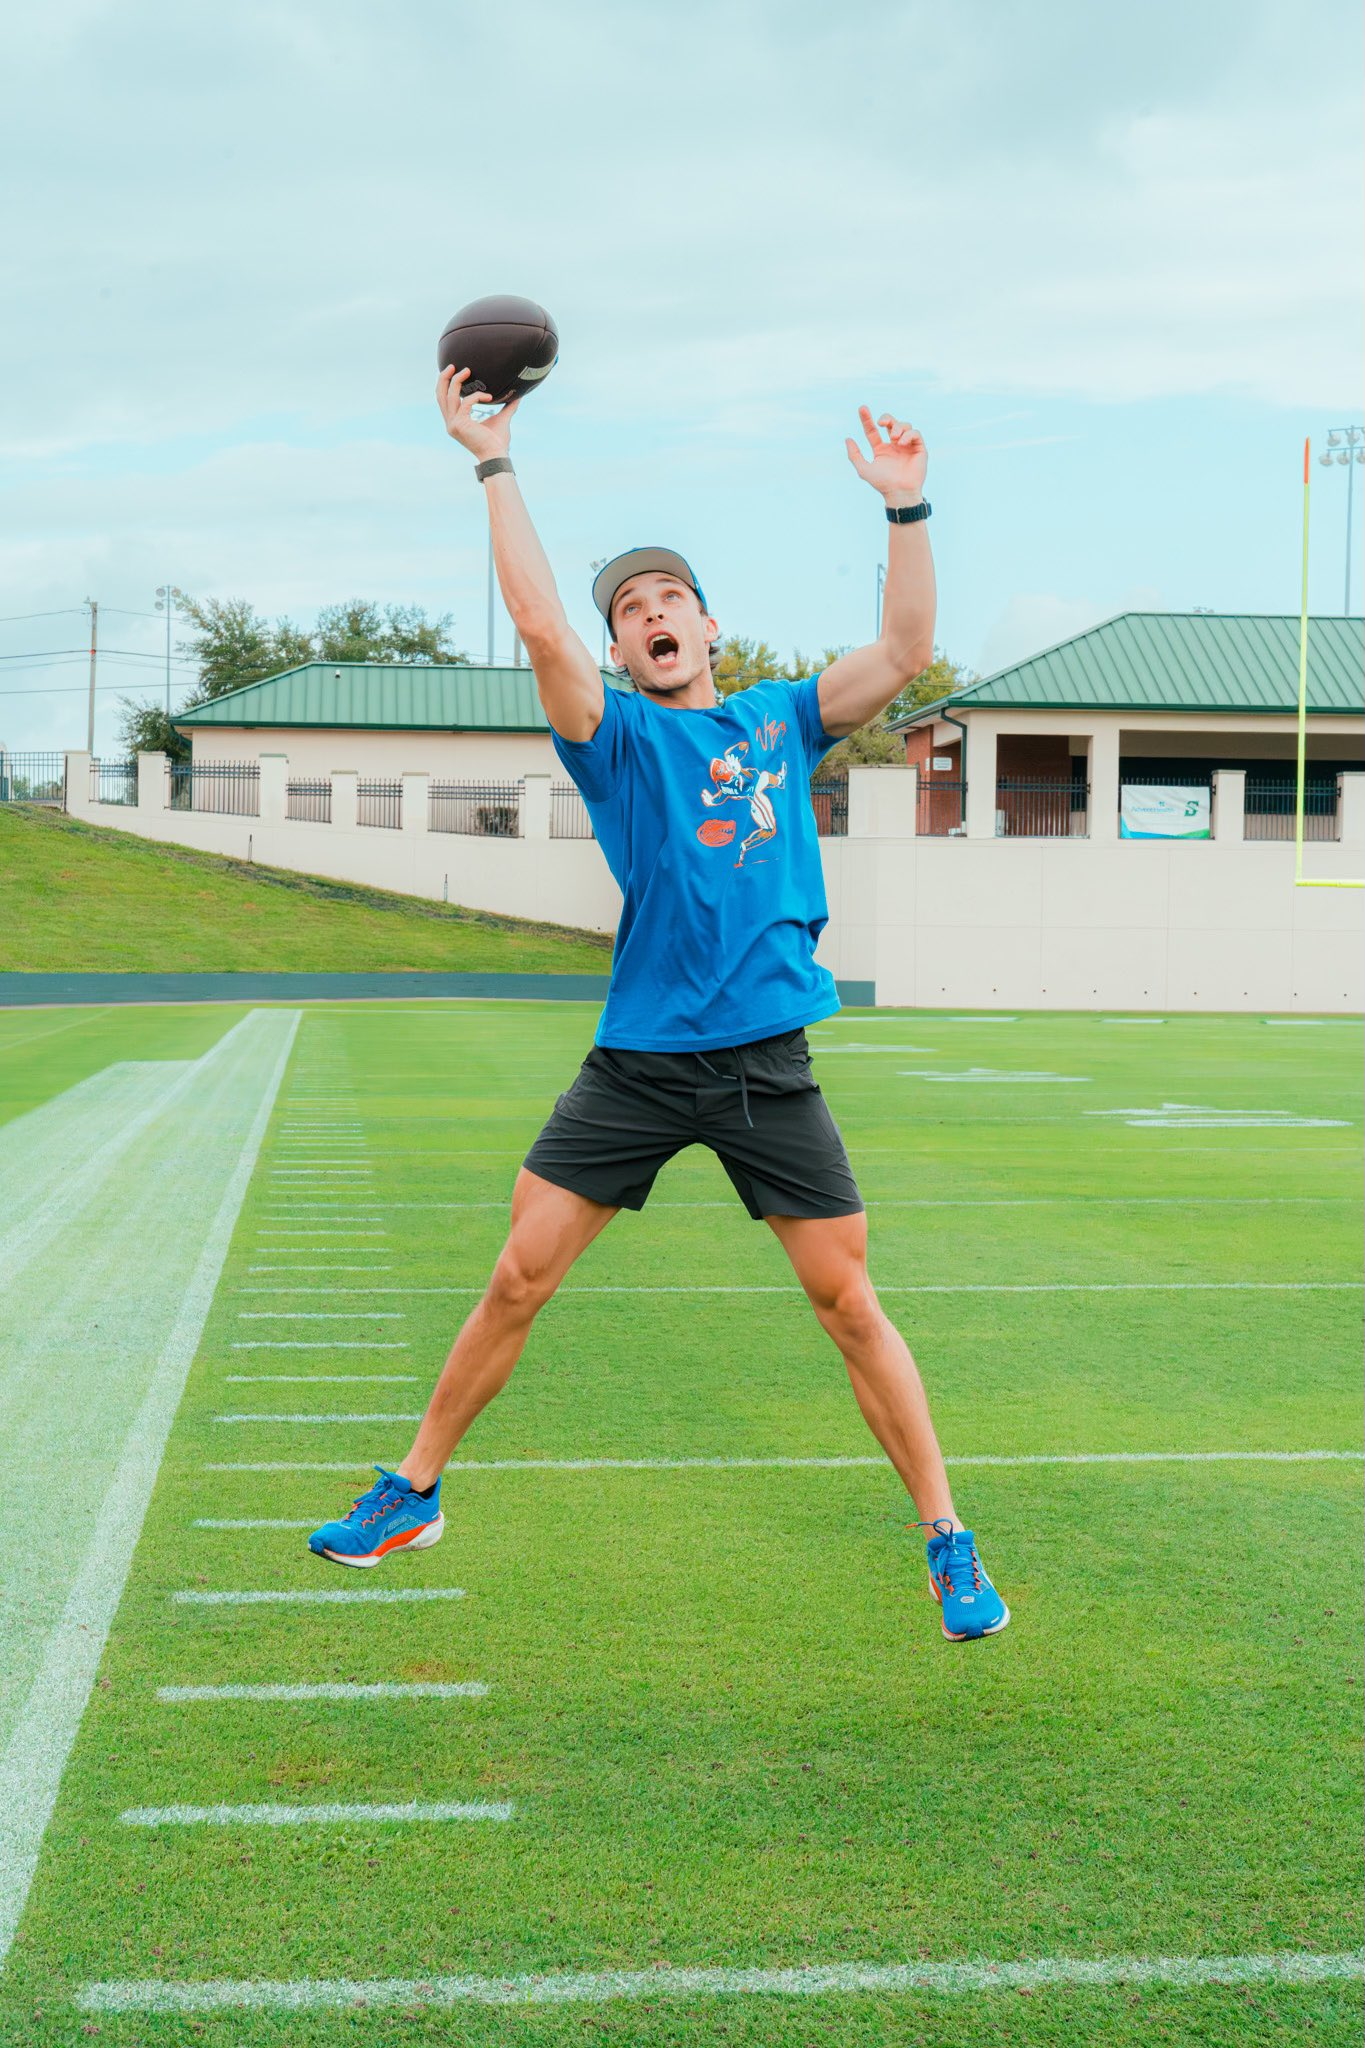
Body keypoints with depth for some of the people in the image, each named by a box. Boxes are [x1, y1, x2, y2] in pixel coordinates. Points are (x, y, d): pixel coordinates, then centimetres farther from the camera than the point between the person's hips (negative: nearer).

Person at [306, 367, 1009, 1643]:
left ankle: (947, 1542, 12)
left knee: (849, 1304, 2)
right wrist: (494, 466, -12)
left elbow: (904, 652, 3)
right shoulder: (617, 733, 3)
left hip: (767, 1061, 1)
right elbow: (539, 626, -12)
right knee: (519, 1275, 1)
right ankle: (415, 1491, 19)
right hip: (638, 1059, 0)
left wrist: (904, 507, -3)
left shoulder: (783, 718, 12)